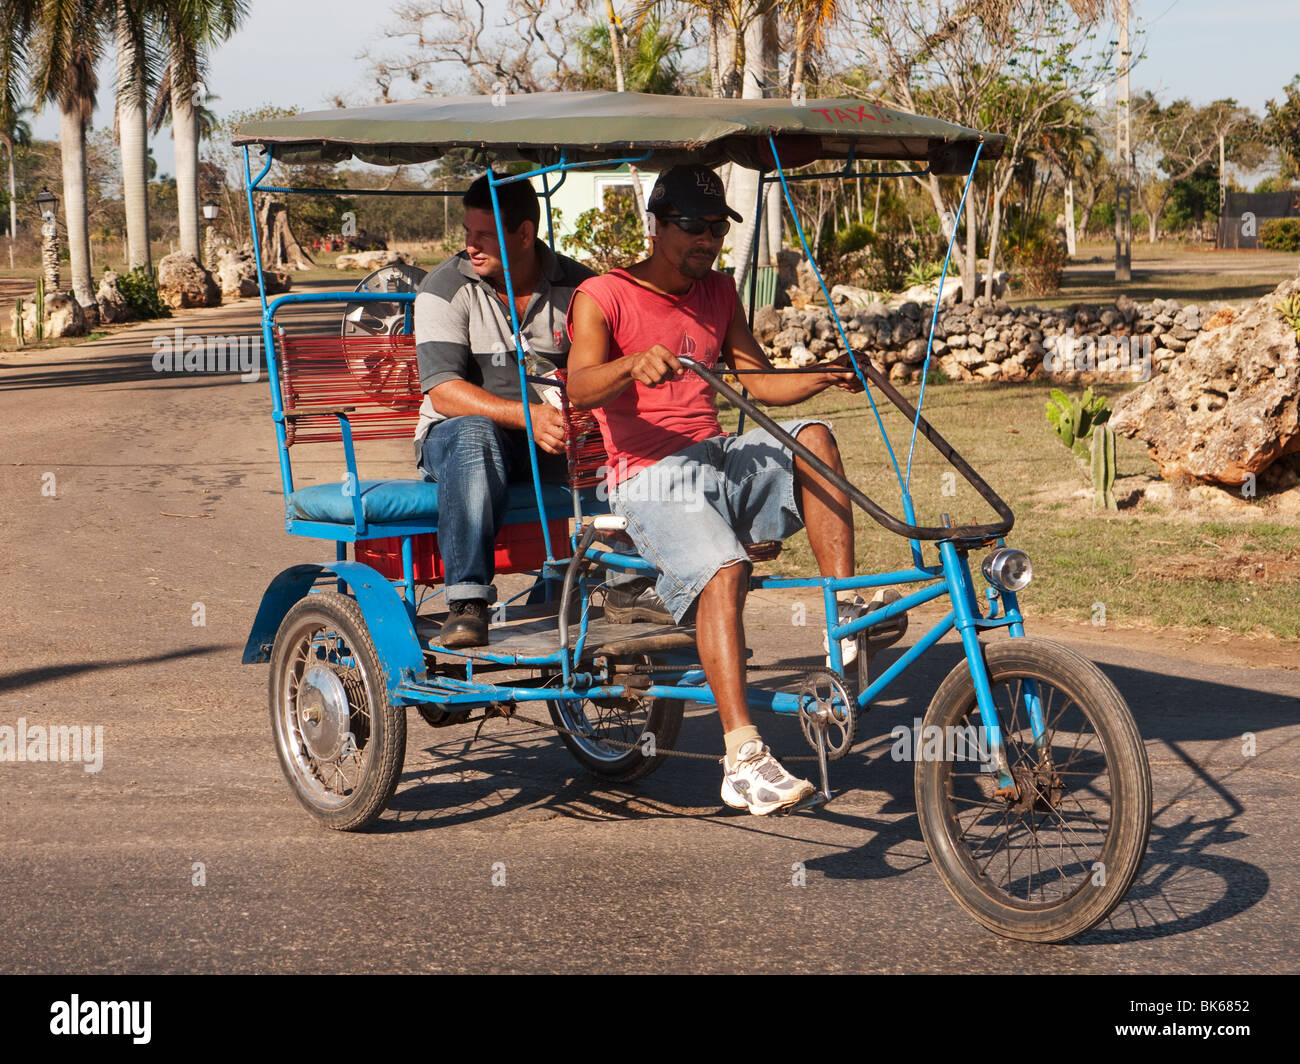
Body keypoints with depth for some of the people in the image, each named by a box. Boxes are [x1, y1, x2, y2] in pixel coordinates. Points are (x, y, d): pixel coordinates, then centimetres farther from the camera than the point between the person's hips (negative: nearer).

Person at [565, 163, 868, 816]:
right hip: (651, 478, -6)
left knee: (812, 438, -23)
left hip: (723, 460, 6)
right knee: (722, 569, -33)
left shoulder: (718, 293, 19)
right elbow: (579, 389, -17)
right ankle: (743, 761, -39)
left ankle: (848, 617, -21)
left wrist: (825, 375, -2)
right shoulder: (603, 296, 0)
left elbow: (762, 384, 18)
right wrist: (635, 364, -38)